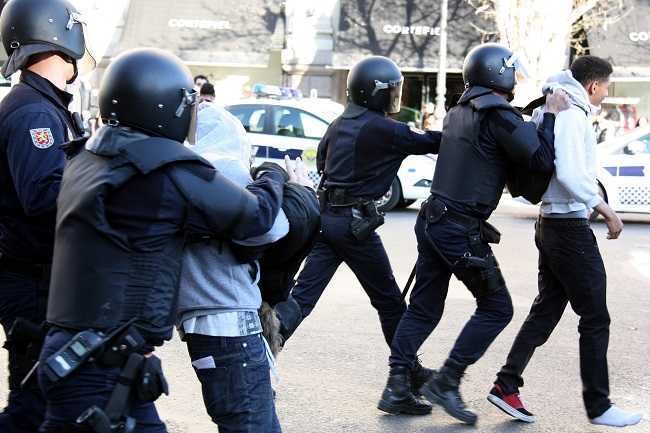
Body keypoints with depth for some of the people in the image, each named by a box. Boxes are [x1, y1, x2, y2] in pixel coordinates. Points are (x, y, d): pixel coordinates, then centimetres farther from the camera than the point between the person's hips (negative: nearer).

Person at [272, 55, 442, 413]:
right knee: (389, 301, 9)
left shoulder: (340, 124, 13)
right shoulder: (382, 129, -11)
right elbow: (433, 142, -8)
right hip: (355, 223, -7)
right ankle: (409, 373, 23)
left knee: (302, 296, 3)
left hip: (326, 218, 7)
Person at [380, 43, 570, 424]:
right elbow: (541, 160, -15)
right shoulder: (498, 114, -11)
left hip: (433, 220, 9)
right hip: (462, 231, -8)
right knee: (496, 308, 5)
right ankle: (446, 383, 2)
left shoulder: (458, 113, 15)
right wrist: (551, 116, -3)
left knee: (423, 308, 13)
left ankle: (396, 388, 14)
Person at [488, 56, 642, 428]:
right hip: (571, 226, -9)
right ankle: (599, 406, 7)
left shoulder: (557, 111, 15)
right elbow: (570, 173, -25)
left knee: (546, 310, 12)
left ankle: (507, 386, 12)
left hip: (551, 223, 10)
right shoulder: (572, 115, -14)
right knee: (595, 318, -1)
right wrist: (606, 209, -20)